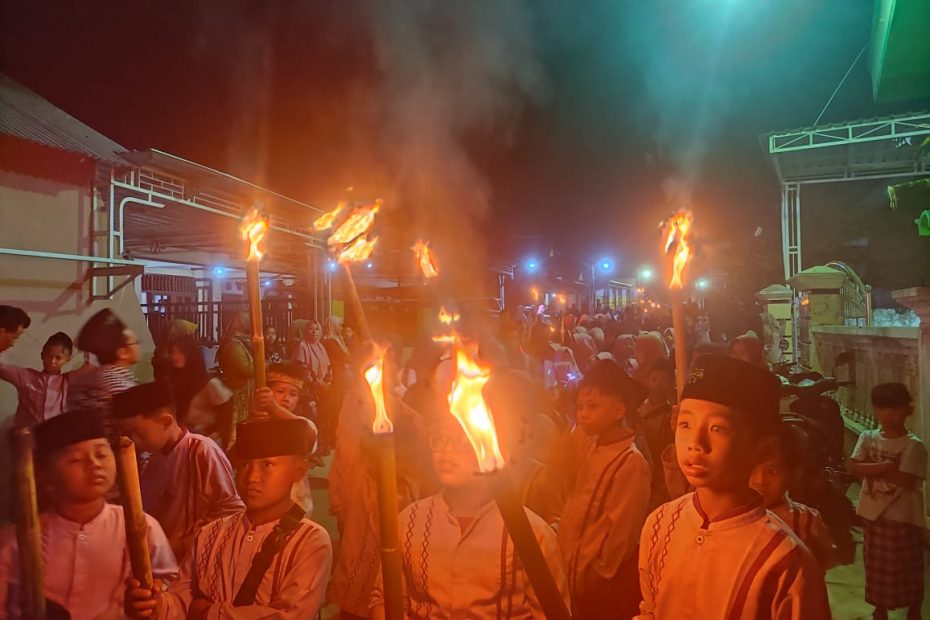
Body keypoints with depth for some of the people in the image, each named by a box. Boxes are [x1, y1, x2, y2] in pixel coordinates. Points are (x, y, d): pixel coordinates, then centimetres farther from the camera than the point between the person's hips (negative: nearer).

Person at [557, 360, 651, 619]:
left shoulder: (631, 463, -21)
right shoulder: (588, 445, 0)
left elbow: (617, 537, -18)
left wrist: (580, 575, -10)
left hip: (607, 585, -6)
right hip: (575, 573, 6)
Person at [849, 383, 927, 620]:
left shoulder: (914, 445, -12)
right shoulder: (867, 438, -1)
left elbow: (906, 480, -20)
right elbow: (855, 467, -11)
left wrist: (873, 469, -16)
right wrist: (885, 466, -24)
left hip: (902, 516, -4)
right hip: (874, 512, 4)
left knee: (907, 566, 11)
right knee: (877, 564, 17)